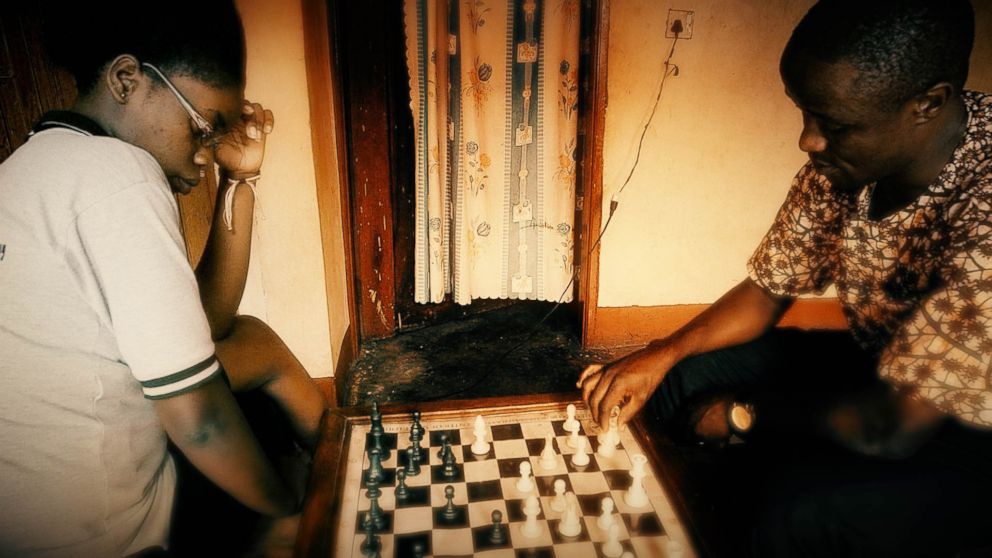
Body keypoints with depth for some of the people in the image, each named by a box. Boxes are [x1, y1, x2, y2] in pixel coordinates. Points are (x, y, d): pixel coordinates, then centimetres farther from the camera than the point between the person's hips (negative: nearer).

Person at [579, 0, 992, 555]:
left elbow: (892, 427, -31)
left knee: (799, 511, -33)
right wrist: (659, 355, -14)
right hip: (879, 368, 6)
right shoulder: (843, 161, -12)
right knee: (678, 379, -3)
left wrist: (745, 411, -16)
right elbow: (767, 291, -1)